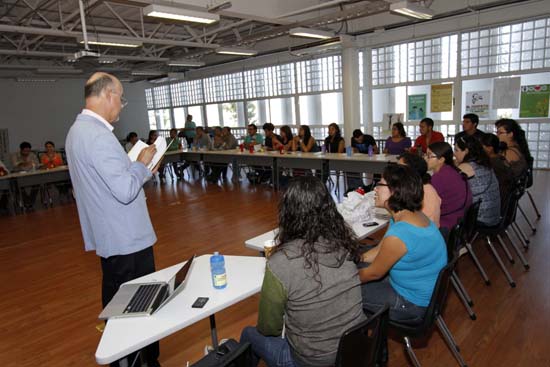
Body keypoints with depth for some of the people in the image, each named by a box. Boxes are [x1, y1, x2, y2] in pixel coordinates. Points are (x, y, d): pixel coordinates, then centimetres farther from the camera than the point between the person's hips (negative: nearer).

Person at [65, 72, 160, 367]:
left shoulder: (78, 129, 10)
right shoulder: (99, 135, -22)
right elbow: (126, 191, -27)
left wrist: (139, 168, 13)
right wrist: (142, 163, -11)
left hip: (109, 237, 11)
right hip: (127, 239, -10)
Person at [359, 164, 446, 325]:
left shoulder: (399, 234, -33)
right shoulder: (409, 215, -3)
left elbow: (374, 273, -18)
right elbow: (378, 251, 7)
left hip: (414, 305, -9)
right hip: (420, 289, 9)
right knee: (357, 268, 13)